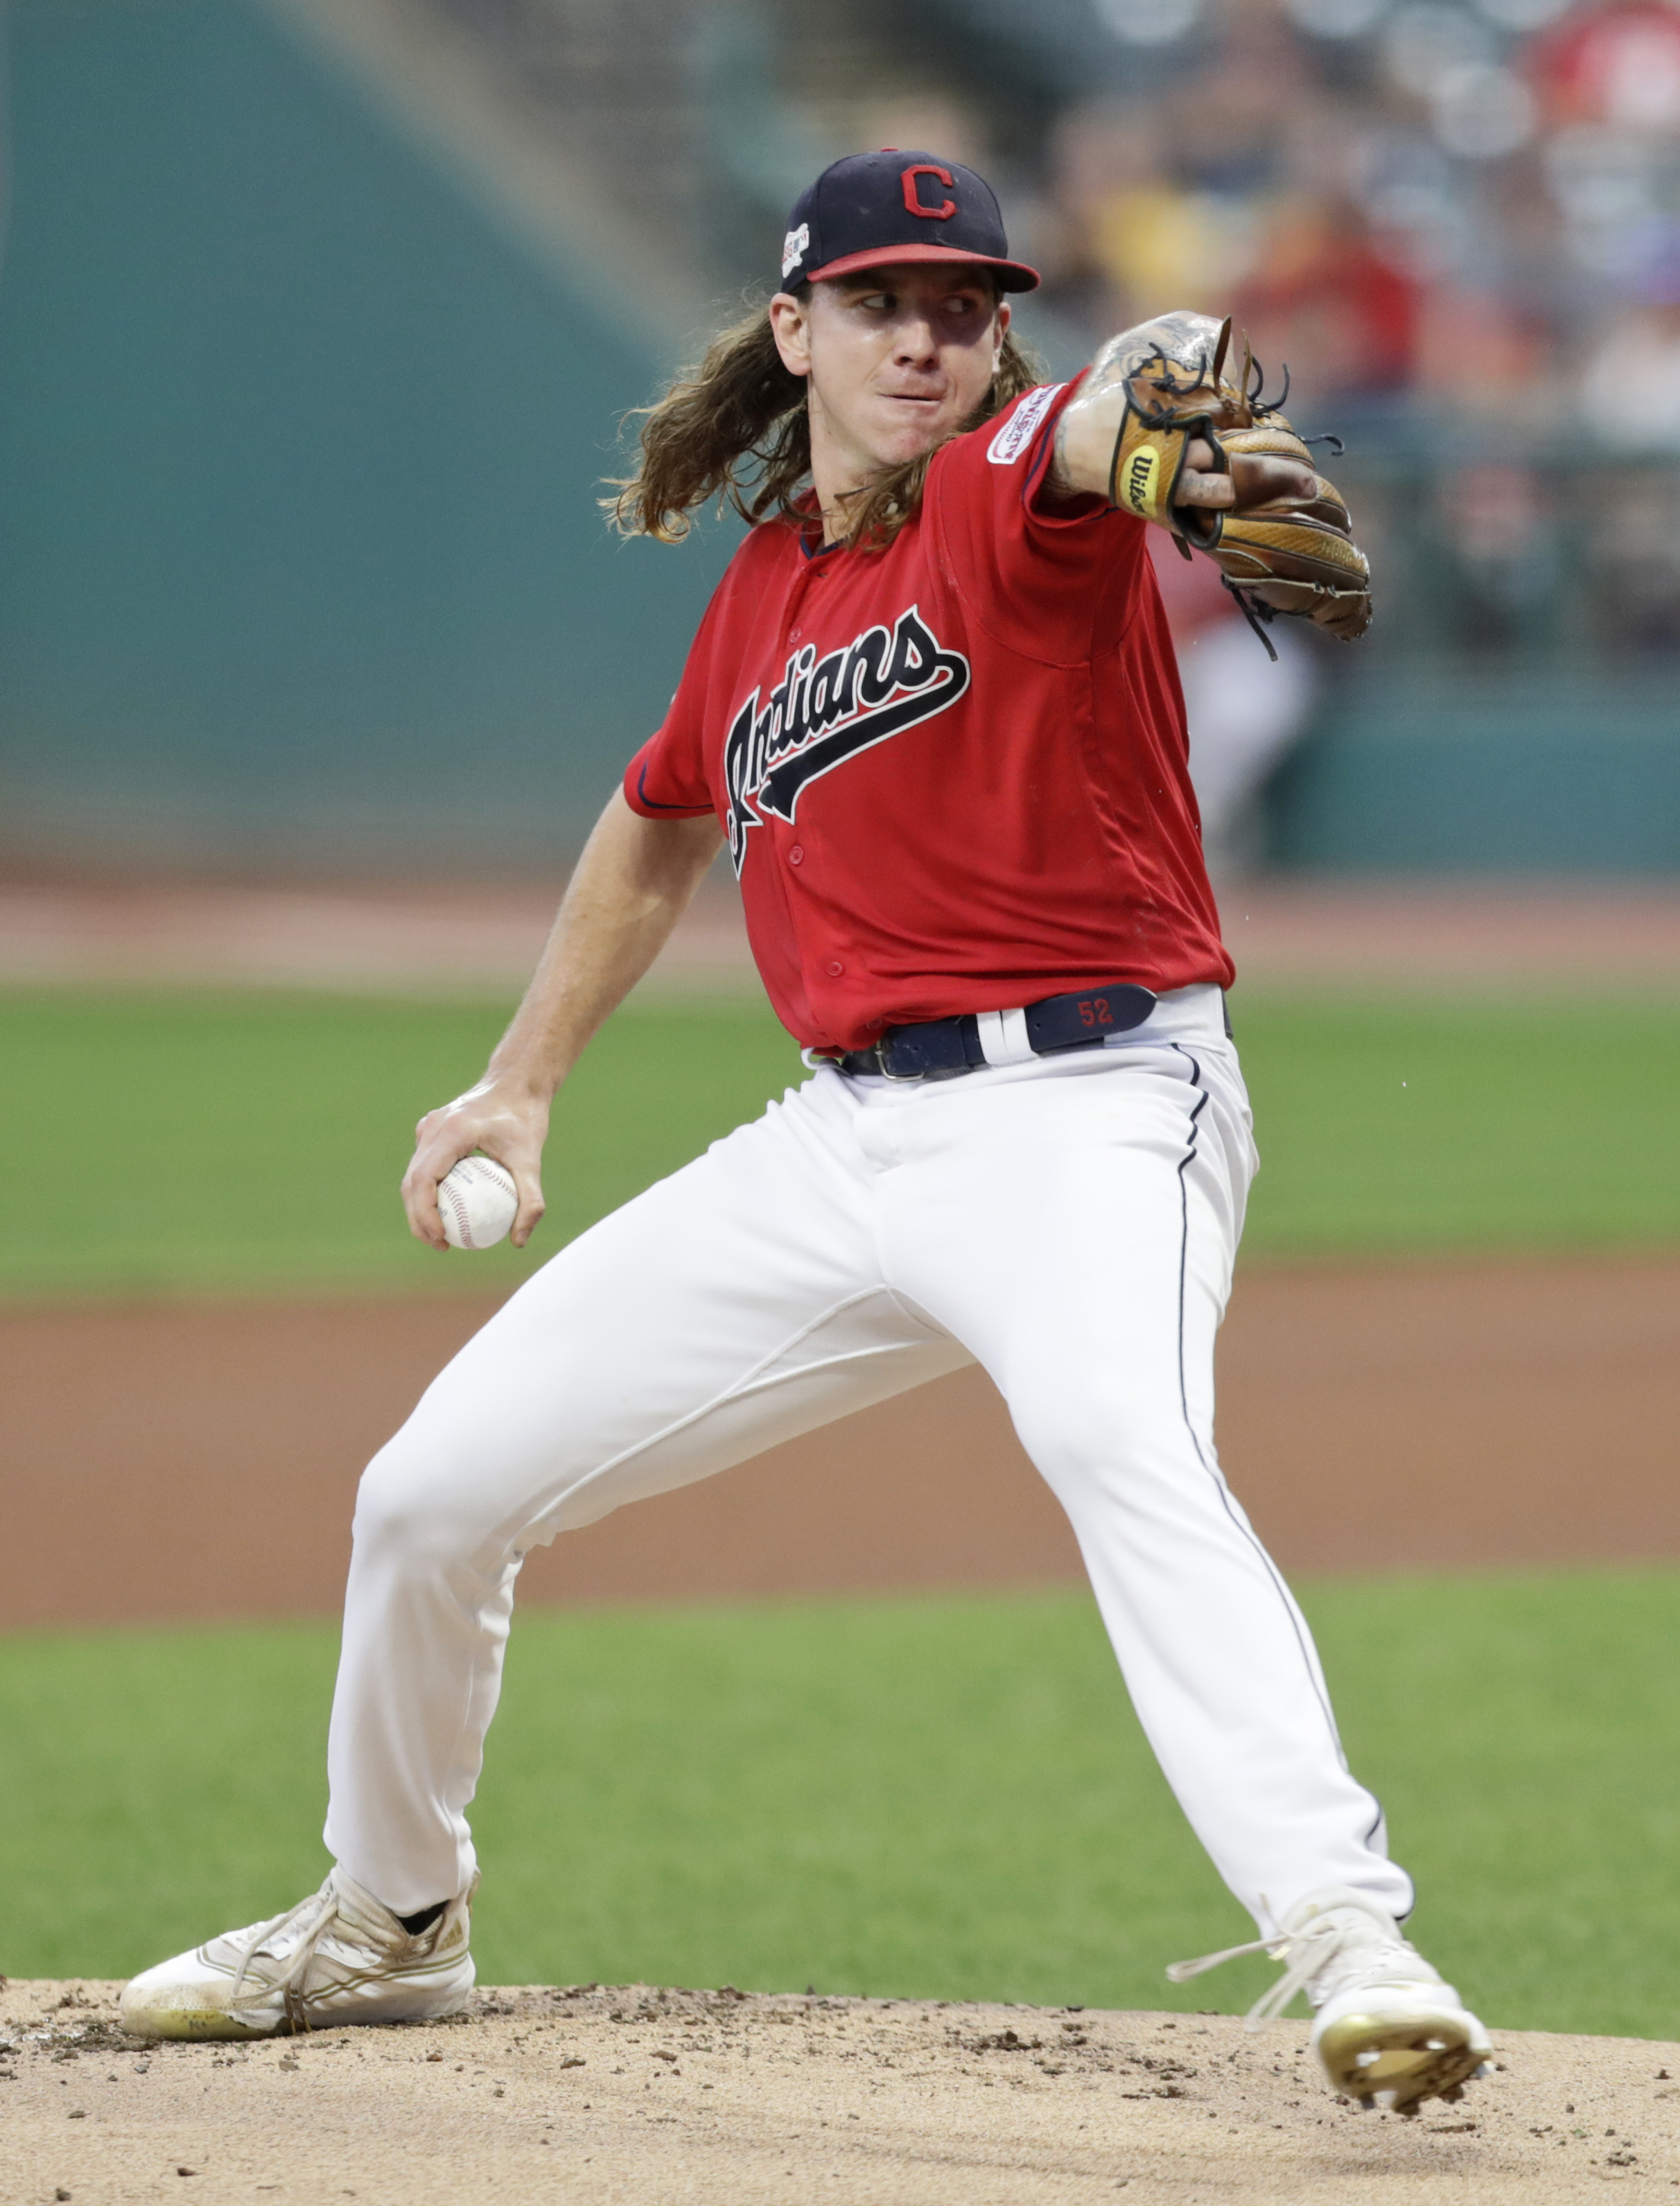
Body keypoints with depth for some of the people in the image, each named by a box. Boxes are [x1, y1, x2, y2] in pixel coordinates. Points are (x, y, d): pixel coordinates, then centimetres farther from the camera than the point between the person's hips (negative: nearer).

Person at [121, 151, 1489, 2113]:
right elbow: (662, 821, 33)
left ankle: (1345, 1936, -50)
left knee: (1125, 1447, -39)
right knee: (430, 1494, 9)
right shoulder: (758, 592, 13)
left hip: (1083, 1107, -7)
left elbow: (1100, 417, -34)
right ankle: (388, 1927, 34)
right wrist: (522, 1084, 31)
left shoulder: (1015, 498, -7)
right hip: (845, 1137, 7)